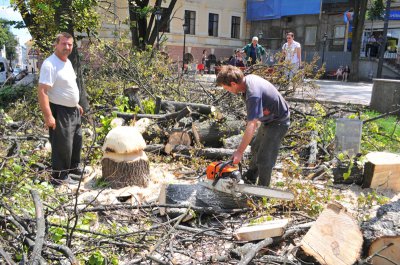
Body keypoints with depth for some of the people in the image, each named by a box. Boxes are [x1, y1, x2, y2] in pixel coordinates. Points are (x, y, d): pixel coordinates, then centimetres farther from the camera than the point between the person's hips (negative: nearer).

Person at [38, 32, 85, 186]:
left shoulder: (67, 62, 9)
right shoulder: (50, 64, -21)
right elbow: (42, 91, -26)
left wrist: (76, 105, 22)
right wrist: (48, 116, -30)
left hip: (72, 110, 10)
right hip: (59, 111, -10)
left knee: (76, 141, 21)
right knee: (63, 145, -2)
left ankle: (73, 167, 39)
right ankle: (59, 177, 12)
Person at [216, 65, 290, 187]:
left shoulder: (253, 94, -36)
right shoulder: (249, 78, -9)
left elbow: (251, 125, -36)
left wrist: (239, 152, -33)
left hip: (278, 122, -10)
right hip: (269, 119, 10)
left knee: (264, 158, -7)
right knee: (256, 149, 22)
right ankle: (249, 178, 41)